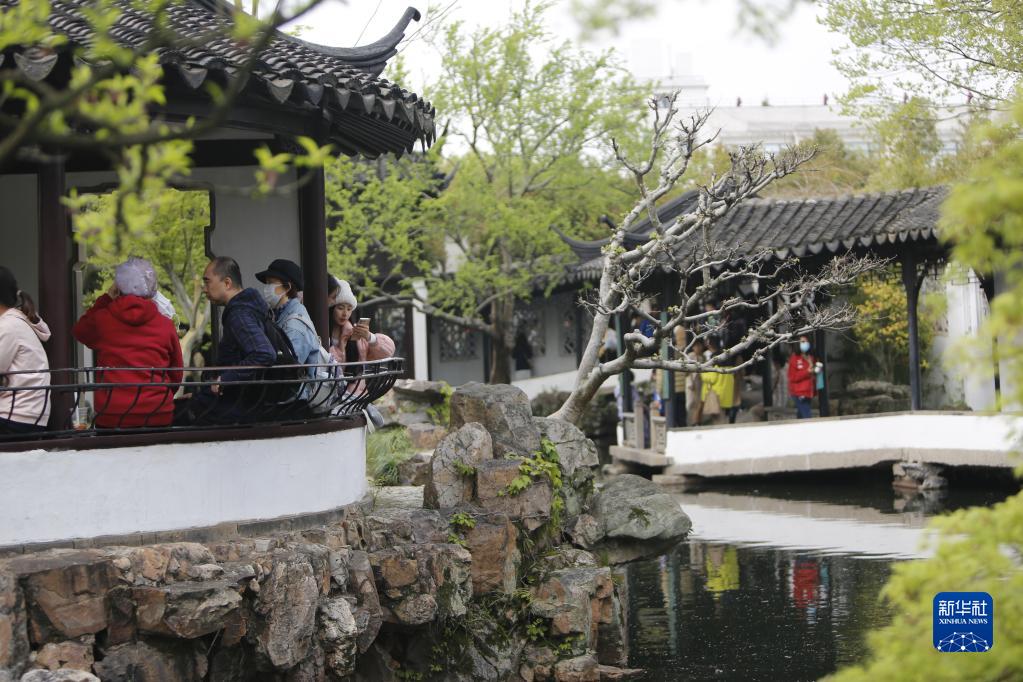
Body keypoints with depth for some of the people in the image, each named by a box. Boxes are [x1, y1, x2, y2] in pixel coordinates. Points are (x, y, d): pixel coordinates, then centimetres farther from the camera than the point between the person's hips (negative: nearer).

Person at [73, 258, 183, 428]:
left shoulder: (102, 319, -2)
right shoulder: (166, 324, -1)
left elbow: (79, 330, 23)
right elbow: (176, 374, 10)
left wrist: (106, 298, 22)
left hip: (111, 416, 0)